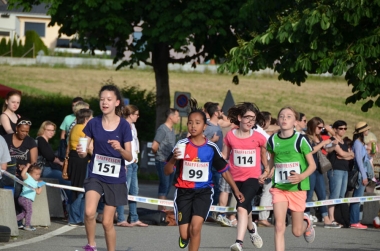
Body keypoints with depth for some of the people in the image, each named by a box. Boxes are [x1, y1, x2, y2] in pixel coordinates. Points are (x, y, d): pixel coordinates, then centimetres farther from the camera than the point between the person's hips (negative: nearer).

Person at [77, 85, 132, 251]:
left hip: (115, 180, -1)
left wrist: (120, 149, -27)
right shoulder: (94, 123, -1)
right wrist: (81, 152, -21)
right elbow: (84, 152, 3)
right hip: (96, 175, 1)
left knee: (107, 222, 3)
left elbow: (129, 157, -6)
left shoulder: (123, 125, -6)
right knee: (89, 212, -24)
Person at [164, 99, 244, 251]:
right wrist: (173, 159, -25)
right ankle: (184, 237, 38)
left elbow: (224, 170, 10)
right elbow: (167, 172, -5)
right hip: (184, 192, 0)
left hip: (203, 192, 0)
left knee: (195, 227, -20)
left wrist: (236, 190, 10)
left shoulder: (211, 147, -2)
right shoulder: (182, 145, -5)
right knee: (185, 234, 0)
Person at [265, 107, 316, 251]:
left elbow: (312, 165, -5)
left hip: (297, 188, -2)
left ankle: (307, 223, 44)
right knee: (279, 226, -12)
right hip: (278, 188, 2)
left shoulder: (300, 140, -8)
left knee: (297, 231, 8)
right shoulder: (273, 140, 2)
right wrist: (267, 173, 2)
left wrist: (301, 176, -23)